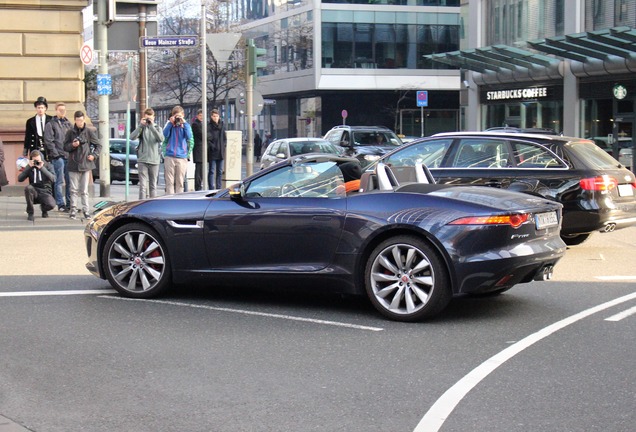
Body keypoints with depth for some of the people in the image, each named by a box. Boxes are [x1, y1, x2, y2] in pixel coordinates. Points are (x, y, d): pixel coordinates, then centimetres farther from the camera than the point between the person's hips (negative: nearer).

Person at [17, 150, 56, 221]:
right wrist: (29, 167, -15)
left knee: (51, 205, -33)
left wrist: (42, 168, -22)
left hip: (45, 192, -1)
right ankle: (30, 213, -16)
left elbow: (53, 179, -16)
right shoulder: (30, 167, 5)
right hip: (34, 192, 1)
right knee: (28, 188, -34)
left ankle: (44, 209, 10)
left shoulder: (48, 166, 1)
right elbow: (20, 179, -7)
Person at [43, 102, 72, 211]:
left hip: (69, 156, 5)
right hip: (58, 156, -5)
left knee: (70, 181, 5)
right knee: (59, 181, -3)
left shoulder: (68, 124, 17)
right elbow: (48, 141, -4)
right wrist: (55, 153, -11)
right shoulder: (51, 124, 2)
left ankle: (69, 203, 11)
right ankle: (61, 204, 1)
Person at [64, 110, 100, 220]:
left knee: (84, 190, 4)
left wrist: (94, 155, -4)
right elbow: (65, 146, 5)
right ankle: (73, 210, 10)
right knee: (74, 190, 4)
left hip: (86, 164, 0)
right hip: (74, 165, 0)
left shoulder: (90, 131, 0)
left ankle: (86, 210, 9)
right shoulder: (70, 132, 1)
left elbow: (98, 145, 8)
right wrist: (72, 145, -14)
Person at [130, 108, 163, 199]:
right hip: (142, 160, -1)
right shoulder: (142, 128, 6)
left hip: (154, 160, 1)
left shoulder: (157, 128, 7)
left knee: (153, 185, 9)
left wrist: (152, 126, -19)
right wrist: (141, 125, -18)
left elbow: (161, 139, -13)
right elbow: (132, 137, -10)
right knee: (143, 185, -8)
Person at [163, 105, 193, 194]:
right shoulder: (169, 124, 10)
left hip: (182, 157, 0)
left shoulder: (186, 125, 9)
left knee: (180, 182, 1)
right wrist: (171, 123, -9)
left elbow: (189, 137, -7)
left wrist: (184, 123, -10)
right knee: (169, 181, -4)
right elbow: (165, 135, -5)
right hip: (169, 157, 0)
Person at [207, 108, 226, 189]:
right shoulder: (209, 127, -7)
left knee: (220, 171, 11)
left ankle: (219, 188, 17)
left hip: (221, 152, 6)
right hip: (212, 153, -6)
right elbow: (207, 138, -12)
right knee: (212, 171, -5)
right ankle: (211, 188, -5)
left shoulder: (222, 126, 11)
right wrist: (212, 146, -18)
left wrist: (223, 146, 5)